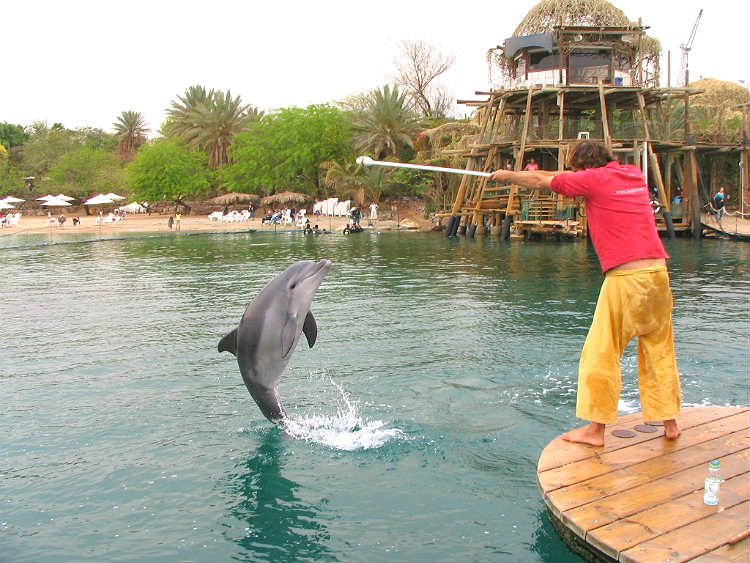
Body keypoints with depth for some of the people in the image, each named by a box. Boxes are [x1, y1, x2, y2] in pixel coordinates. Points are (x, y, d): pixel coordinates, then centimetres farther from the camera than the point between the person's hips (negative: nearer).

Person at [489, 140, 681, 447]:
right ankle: (669, 422, 23)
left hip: (624, 278, -7)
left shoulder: (595, 179, -3)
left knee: (601, 354, 1)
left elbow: (541, 182, 7)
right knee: (659, 351, 15)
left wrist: (507, 175, 24)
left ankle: (596, 429, 6)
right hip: (658, 272, 7)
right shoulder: (635, 174, 16)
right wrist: (539, 171, 36)